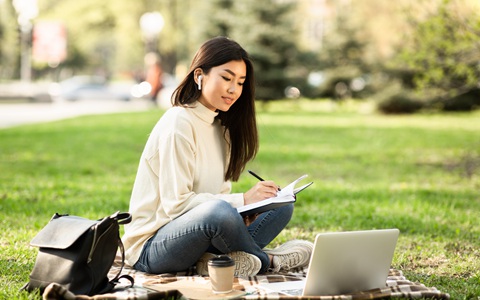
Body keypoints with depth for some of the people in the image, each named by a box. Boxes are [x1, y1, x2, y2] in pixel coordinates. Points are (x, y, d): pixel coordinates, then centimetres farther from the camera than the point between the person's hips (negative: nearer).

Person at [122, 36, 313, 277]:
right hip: (151, 246, -9)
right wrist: (242, 200, -21)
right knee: (219, 211, -38)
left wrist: (259, 199, -10)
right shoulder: (178, 123, -14)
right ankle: (267, 260, -8)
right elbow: (175, 203, -20)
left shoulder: (220, 127, 14)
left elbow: (219, 194, 9)